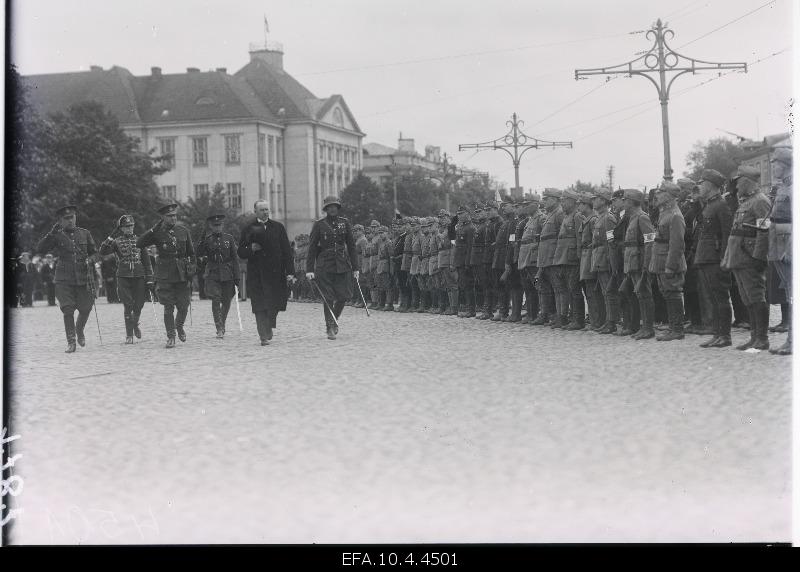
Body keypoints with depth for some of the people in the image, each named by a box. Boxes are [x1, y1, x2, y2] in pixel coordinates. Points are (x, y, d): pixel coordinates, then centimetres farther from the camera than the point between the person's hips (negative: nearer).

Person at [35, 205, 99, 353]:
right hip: (64, 279, -2)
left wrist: (90, 260, -7)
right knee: (68, 310, -10)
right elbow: (40, 248, -9)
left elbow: (94, 253, 15)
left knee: (85, 309, 4)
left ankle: (79, 330, 35)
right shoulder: (57, 236, 2)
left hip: (84, 278, 2)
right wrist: (52, 233, -18)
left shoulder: (85, 234, 8)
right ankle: (71, 342, -1)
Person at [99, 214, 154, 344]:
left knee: (139, 304, 3)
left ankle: (135, 324, 35)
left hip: (139, 276, 2)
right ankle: (129, 335, 1)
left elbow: (146, 260, 14)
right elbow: (103, 252, -11)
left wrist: (149, 278, 8)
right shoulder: (116, 241, 4)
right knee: (128, 306, -7)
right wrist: (111, 237, -20)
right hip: (123, 276, -2)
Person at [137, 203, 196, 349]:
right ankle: (171, 336, 7)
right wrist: (153, 229, -18)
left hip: (182, 275, 2)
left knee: (184, 306, 2)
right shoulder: (157, 233, -2)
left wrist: (192, 266, 8)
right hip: (165, 275, -2)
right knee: (168, 308, -2)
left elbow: (191, 252, 15)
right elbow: (139, 244, -14)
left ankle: (179, 326, 32)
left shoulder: (183, 231, 6)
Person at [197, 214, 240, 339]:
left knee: (226, 301, 7)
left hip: (227, 274, 2)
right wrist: (204, 240, -23)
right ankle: (219, 329, -13)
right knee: (216, 300, -13)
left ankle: (222, 324, 28)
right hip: (212, 274, -2)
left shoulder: (229, 238, 7)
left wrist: (236, 278, 2)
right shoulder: (207, 239, 4)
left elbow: (235, 258, 7)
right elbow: (199, 254, -10)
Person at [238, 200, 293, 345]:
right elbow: (241, 253, 8)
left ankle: (268, 328, 26)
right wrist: (251, 249, -13)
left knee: (274, 304, 1)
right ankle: (264, 337, -5)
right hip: (256, 275, -1)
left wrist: (289, 272, 0)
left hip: (276, 273, 1)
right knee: (260, 307, -6)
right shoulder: (248, 229, 8)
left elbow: (286, 250, 7)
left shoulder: (278, 227, 10)